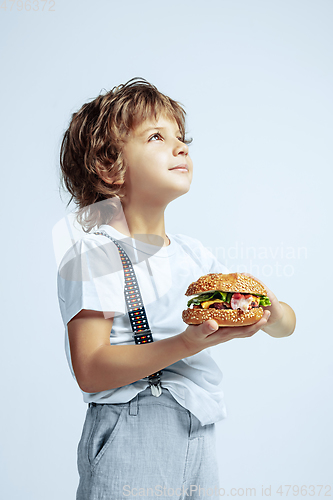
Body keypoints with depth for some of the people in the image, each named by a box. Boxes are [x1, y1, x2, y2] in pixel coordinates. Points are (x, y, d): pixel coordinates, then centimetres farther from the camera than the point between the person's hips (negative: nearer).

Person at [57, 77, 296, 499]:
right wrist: (188, 343, -28)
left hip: (200, 431, 7)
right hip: (131, 433, -6)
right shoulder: (93, 255, -10)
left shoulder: (192, 253, 9)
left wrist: (271, 312, -13)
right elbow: (90, 372, -19)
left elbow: (286, 325, 12)